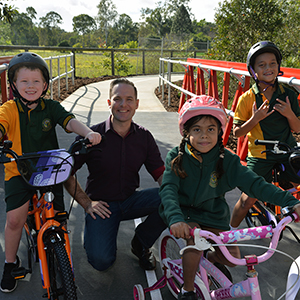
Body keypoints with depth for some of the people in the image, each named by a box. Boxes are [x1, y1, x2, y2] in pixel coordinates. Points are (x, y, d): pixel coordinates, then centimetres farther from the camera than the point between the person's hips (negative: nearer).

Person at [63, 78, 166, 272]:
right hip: (101, 204, -3)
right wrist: (87, 203, -10)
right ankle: (93, 234, 15)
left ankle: (141, 243, 2)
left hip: (130, 201, 3)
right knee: (101, 260, -23)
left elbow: (161, 174, 1)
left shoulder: (144, 137, 0)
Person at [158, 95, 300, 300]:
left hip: (213, 216, 3)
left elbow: (254, 184, -15)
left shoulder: (227, 161, -9)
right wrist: (175, 219, -44)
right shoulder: (177, 157, -13)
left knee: (232, 256, -9)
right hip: (184, 212, -2)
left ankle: (212, 259, 30)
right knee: (194, 241, -29)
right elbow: (168, 189, -24)